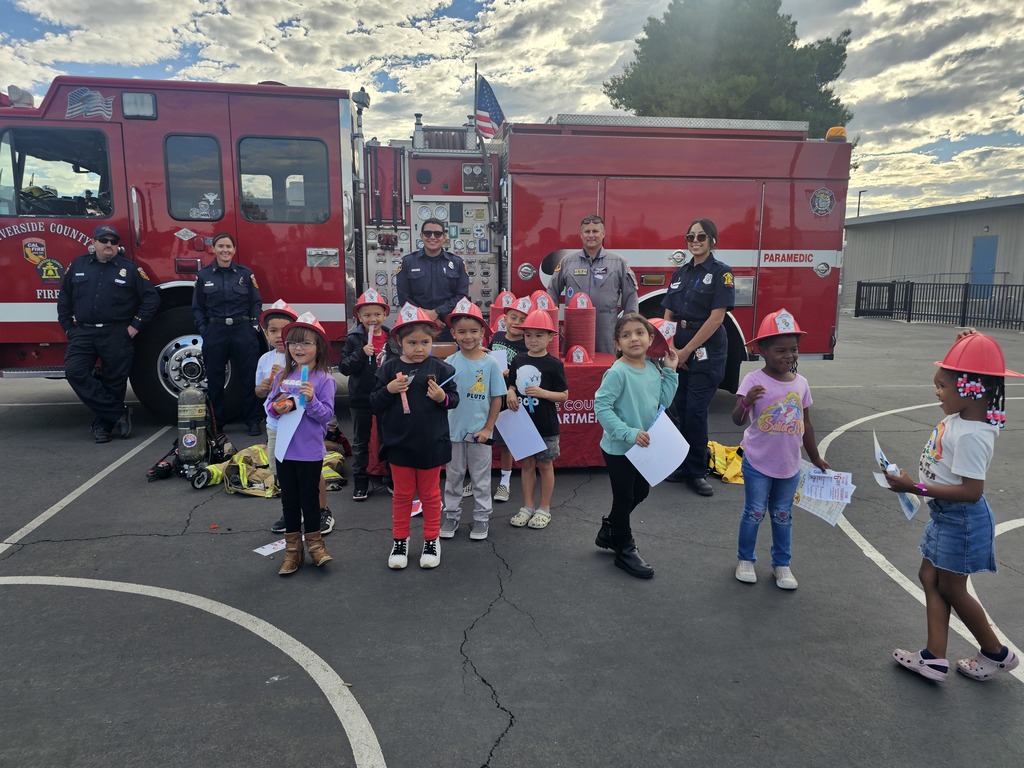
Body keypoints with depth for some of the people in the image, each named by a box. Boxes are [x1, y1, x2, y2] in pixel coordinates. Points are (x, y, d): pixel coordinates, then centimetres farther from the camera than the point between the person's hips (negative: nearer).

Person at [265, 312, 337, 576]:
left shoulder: (324, 379, -10)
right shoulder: (282, 377, 5)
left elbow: (327, 415, -13)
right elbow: (269, 405, 10)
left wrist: (312, 400, -29)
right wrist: (276, 408, -11)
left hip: (310, 452, -4)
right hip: (284, 450, 5)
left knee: (309, 496, 8)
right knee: (289, 499, 13)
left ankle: (314, 542, 26)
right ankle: (293, 548, 25)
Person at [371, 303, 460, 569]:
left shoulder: (440, 368, -6)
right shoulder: (389, 369, -4)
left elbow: (454, 398, 0)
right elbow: (375, 405, -1)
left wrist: (442, 397, -20)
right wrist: (388, 390, -19)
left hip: (431, 444, -1)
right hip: (399, 444, 1)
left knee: (430, 494, 14)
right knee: (402, 493, 15)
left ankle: (432, 540, 30)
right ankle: (400, 540, 30)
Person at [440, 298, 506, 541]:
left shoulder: (490, 363, -6)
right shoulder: (450, 363, -3)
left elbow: (497, 398, -3)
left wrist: (488, 428, -5)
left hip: (479, 431, -1)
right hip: (454, 429, 1)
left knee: (481, 477, 11)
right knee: (453, 475, 14)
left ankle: (481, 517, 25)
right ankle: (451, 515, 28)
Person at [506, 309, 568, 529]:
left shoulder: (554, 364, -10)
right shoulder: (518, 361, 3)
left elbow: (564, 395, -8)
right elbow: (512, 385, 14)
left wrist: (542, 393, -23)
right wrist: (510, 393, -9)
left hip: (545, 425, -4)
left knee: (544, 465, 9)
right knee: (527, 464, 14)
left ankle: (545, 509, 22)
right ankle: (527, 507, 26)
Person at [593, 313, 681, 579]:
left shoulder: (653, 369, 0)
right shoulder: (617, 372, -22)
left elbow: (663, 402, 5)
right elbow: (601, 407, -25)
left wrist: (670, 372, -1)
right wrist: (629, 433, -29)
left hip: (643, 447, 8)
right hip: (619, 449, -8)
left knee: (640, 492, 22)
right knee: (624, 498, 7)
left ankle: (609, 531, 43)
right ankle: (625, 550, 27)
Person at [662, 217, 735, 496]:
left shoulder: (720, 272, -5)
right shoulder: (680, 273, 13)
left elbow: (716, 317, -13)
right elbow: (668, 316, 10)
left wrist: (687, 350, -14)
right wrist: (671, 348, -5)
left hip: (706, 351, -5)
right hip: (679, 352, 6)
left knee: (696, 411, -6)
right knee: (680, 409, 8)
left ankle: (697, 473, 7)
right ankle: (684, 466, 21)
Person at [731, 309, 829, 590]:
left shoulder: (801, 383, -1)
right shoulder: (754, 380, -16)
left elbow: (806, 424, 10)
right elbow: (737, 420, -22)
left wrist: (815, 458, 16)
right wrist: (747, 401, -42)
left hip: (790, 465, 4)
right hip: (758, 464, -4)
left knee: (783, 515, 17)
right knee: (754, 513, 10)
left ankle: (782, 564, 32)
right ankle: (745, 559, 29)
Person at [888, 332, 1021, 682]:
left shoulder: (970, 436, -29)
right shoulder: (960, 418, -2)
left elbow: (971, 491, -30)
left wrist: (916, 488, -30)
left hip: (961, 520, -9)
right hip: (944, 515, 9)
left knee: (950, 588, 8)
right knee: (930, 577, 13)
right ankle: (934, 658, 20)